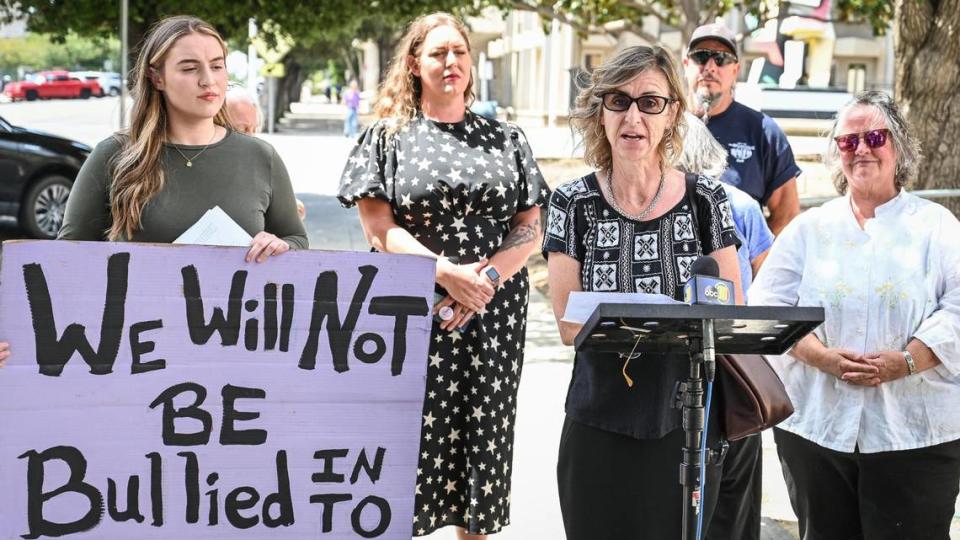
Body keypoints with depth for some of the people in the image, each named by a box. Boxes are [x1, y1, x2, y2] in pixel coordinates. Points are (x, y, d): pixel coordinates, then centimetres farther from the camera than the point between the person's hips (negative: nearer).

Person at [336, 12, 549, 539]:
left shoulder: (506, 139, 12)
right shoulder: (385, 139, 5)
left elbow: (530, 231, 6)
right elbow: (380, 228, -4)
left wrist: (484, 279, -12)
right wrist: (449, 272, -16)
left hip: (493, 313, 2)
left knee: (483, 434, 4)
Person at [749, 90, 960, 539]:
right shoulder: (808, 228, 11)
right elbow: (768, 304, 2)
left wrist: (904, 361, -18)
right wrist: (824, 357, -14)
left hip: (915, 434, -2)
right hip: (815, 426, 2)